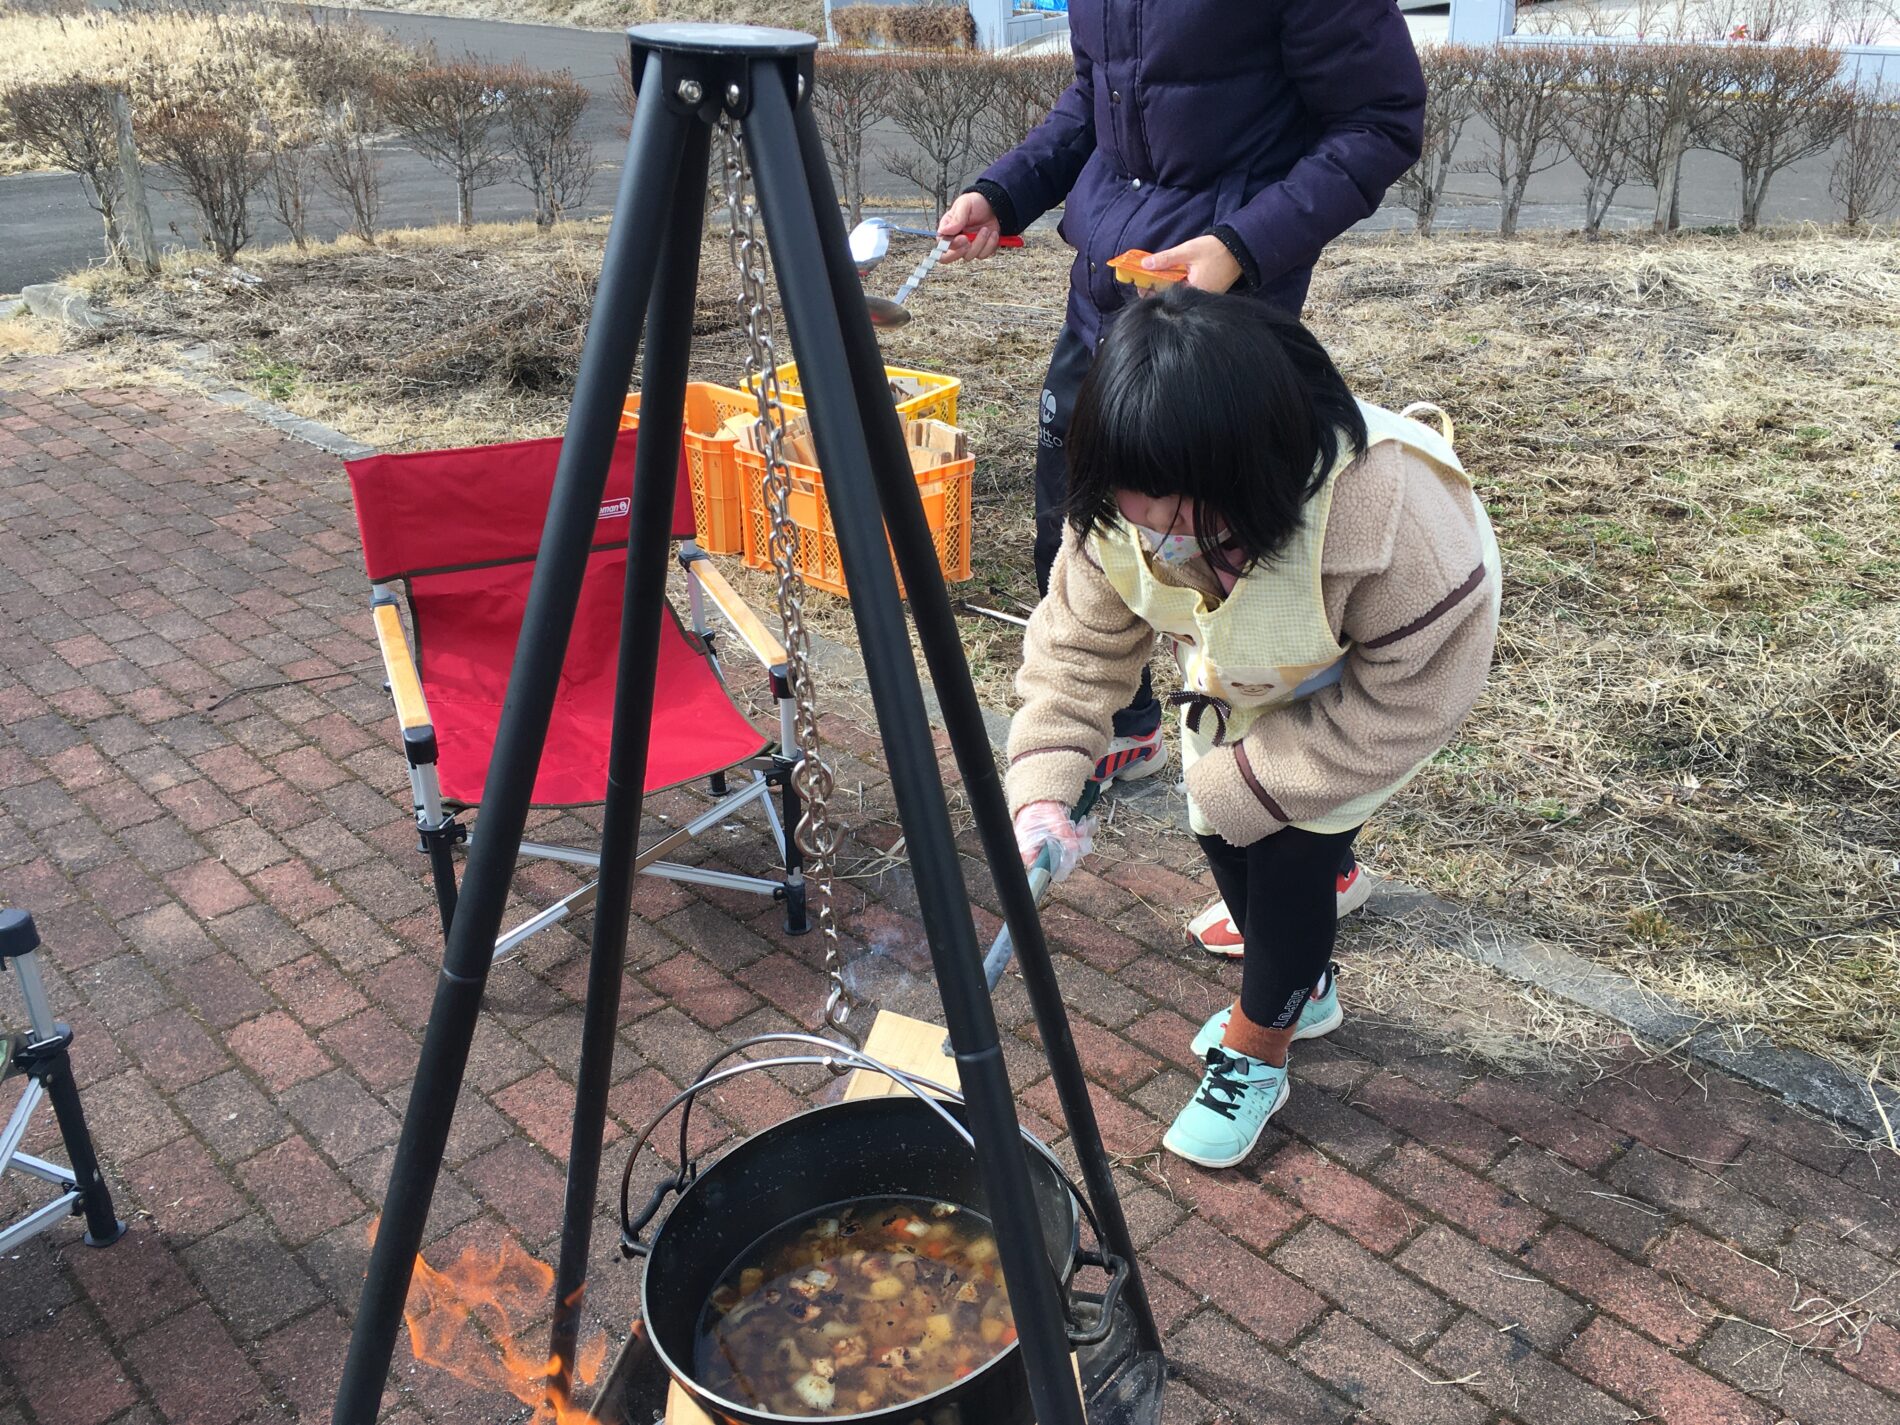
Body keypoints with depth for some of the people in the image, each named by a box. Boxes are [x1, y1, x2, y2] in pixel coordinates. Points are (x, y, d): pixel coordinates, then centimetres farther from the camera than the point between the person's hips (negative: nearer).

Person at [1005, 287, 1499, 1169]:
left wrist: (1251, 779, -28)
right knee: (1221, 830, 8)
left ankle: (1254, 1059, 12)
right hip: (1241, 674, 5)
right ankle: (1303, 988, 38)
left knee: (1290, 847, -12)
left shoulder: (1389, 505, -45)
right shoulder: (1123, 509, -30)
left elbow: (1411, 695, -31)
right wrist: (1044, 789, -32)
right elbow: (1079, 642, -19)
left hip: (1374, 684, -5)